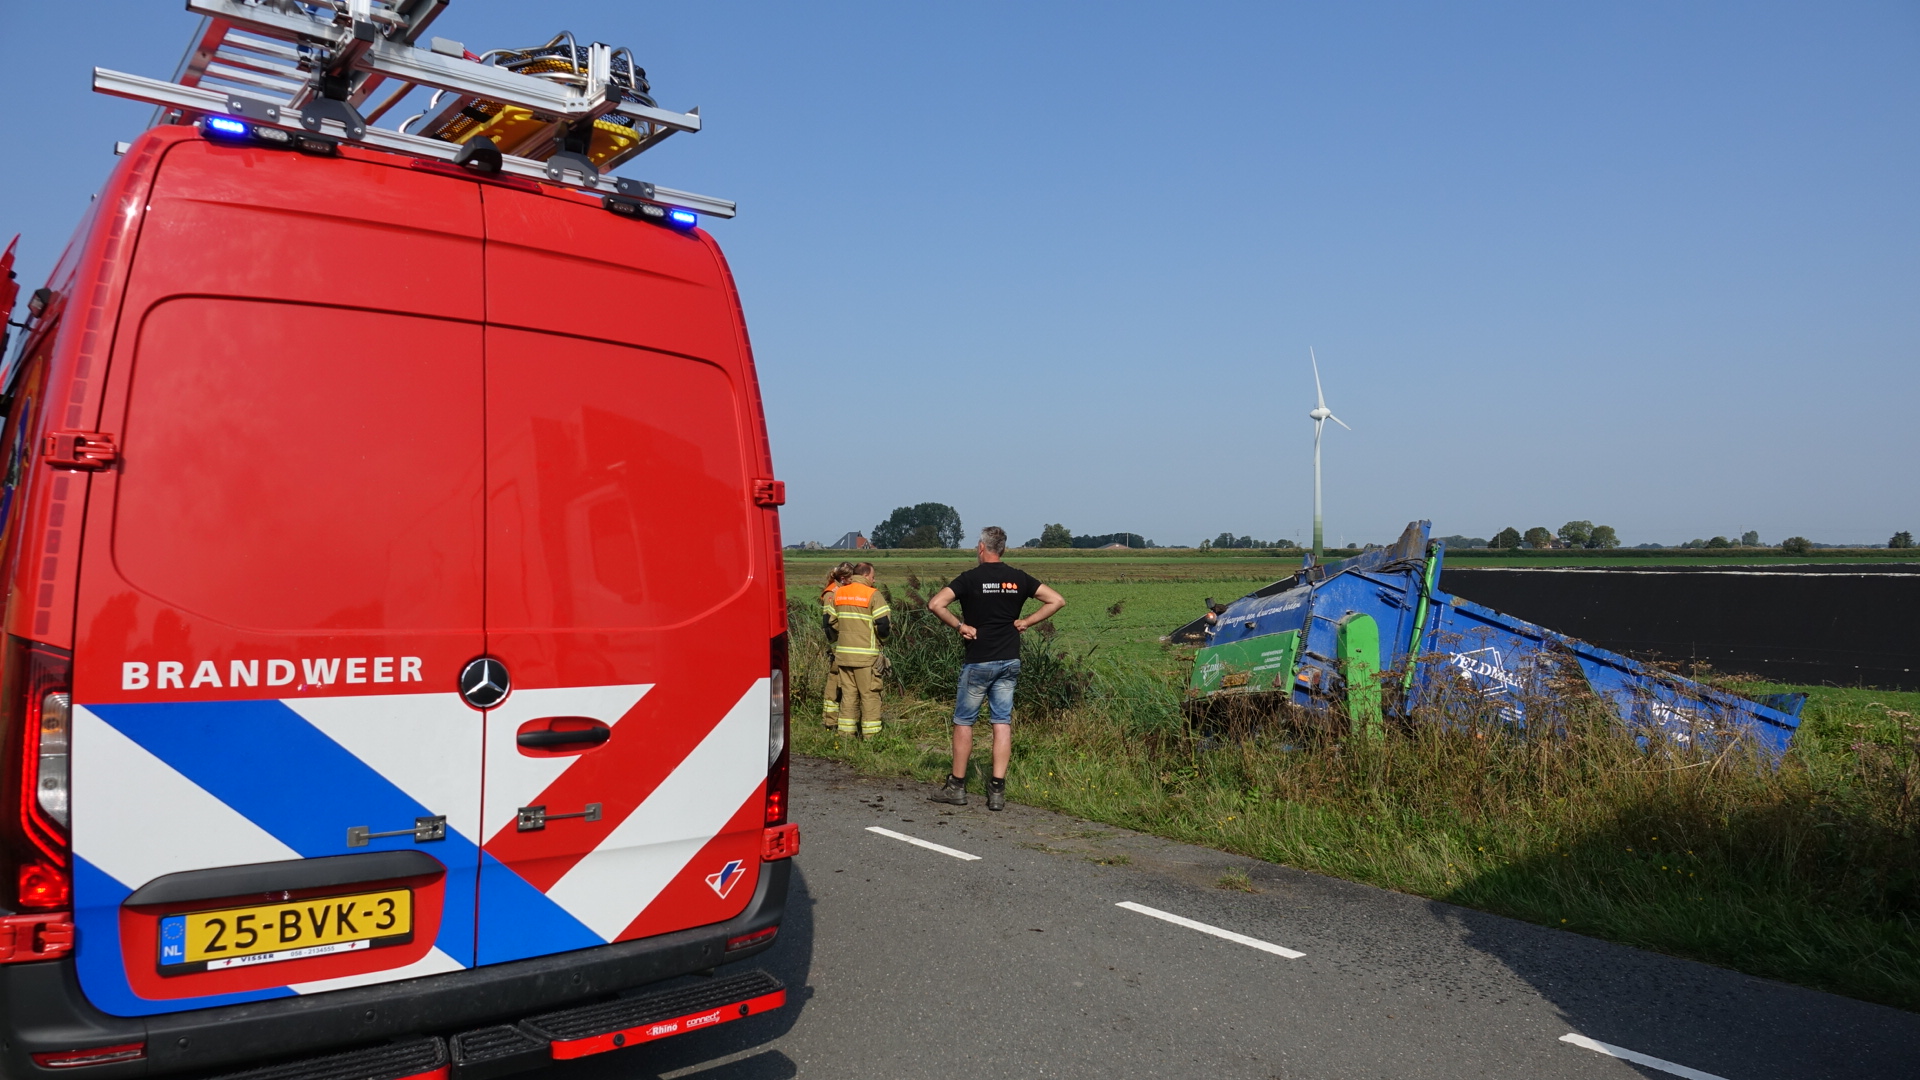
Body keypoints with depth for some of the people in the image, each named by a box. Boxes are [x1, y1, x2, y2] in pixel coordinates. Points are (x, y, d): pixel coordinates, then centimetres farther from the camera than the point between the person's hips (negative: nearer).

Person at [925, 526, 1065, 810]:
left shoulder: (970, 578, -9)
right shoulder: (1019, 578, 3)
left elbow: (935, 604, -20)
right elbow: (1057, 600, 5)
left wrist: (959, 625, -9)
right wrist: (1026, 622, 3)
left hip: (978, 662, -4)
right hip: (1010, 662, 4)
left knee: (963, 721, 8)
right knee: (1003, 723, 5)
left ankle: (957, 787, 13)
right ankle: (997, 791, 2)